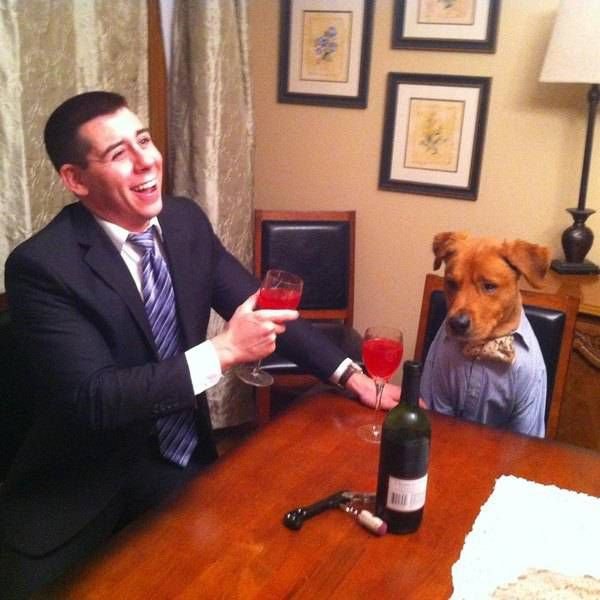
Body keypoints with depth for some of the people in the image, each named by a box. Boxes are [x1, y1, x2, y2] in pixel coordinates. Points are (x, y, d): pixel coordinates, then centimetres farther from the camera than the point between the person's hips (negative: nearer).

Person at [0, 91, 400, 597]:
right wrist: (223, 351, -31)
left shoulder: (186, 221, -3)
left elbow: (262, 306, 5)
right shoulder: (41, 267, -21)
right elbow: (92, 399, -28)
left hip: (189, 469, 5)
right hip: (86, 505, -4)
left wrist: (348, 374, -4)